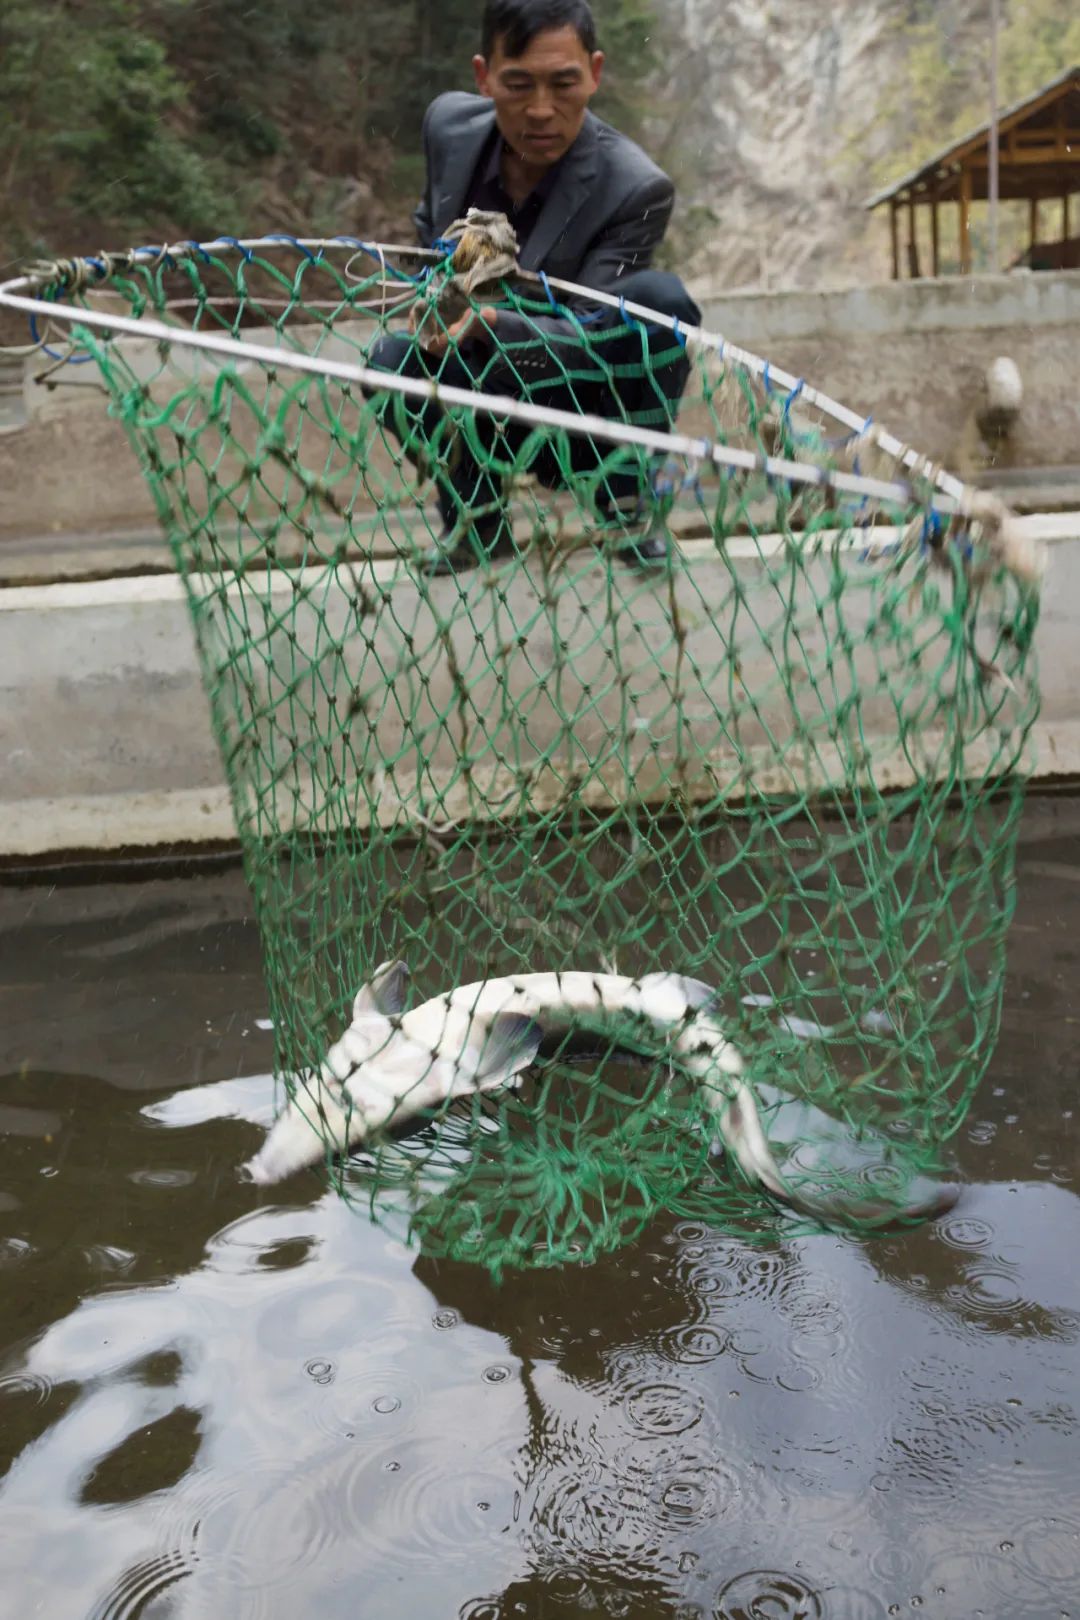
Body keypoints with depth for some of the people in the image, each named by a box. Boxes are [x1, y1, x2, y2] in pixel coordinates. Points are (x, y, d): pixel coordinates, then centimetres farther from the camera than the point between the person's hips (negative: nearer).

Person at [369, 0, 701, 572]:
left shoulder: (637, 190, -25)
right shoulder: (450, 123, -10)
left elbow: (588, 339, -30)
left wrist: (484, 321, -49)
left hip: (586, 403, -3)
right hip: (489, 397, 3)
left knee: (659, 298, -31)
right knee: (392, 360, -27)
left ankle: (625, 499, -10)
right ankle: (475, 509, 0)